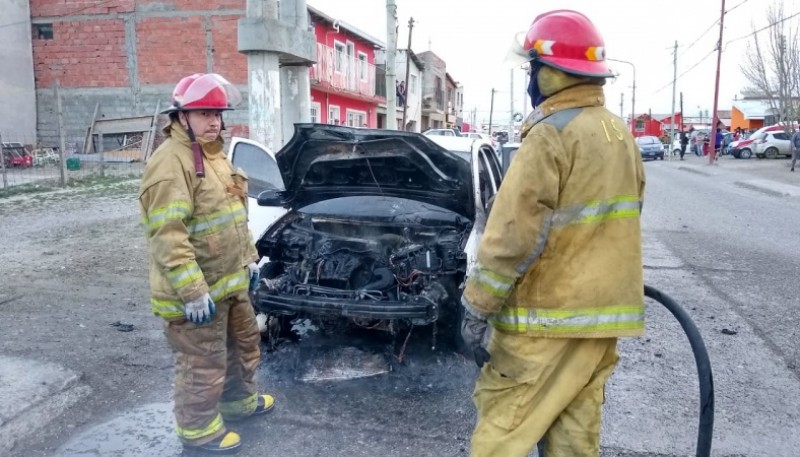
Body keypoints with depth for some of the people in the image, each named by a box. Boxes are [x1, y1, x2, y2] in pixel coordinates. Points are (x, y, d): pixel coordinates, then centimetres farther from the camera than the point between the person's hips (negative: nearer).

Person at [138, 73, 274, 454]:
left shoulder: (215, 155, 12)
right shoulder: (170, 162, -20)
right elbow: (168, 236, -26)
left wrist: (249, 257, 19)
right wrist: (193, 291, -28)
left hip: (230, 280, 10)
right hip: (196, 291, -10)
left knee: (244, 342, 24)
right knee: (203, 364, 5)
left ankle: (240, 401, 45)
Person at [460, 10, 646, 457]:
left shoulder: (551, 135, -16)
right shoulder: (621, 135, 11)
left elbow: (513, 235, -21)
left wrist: (476, 309, -15)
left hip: (549, 315, -8)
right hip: (604, 310, 9)